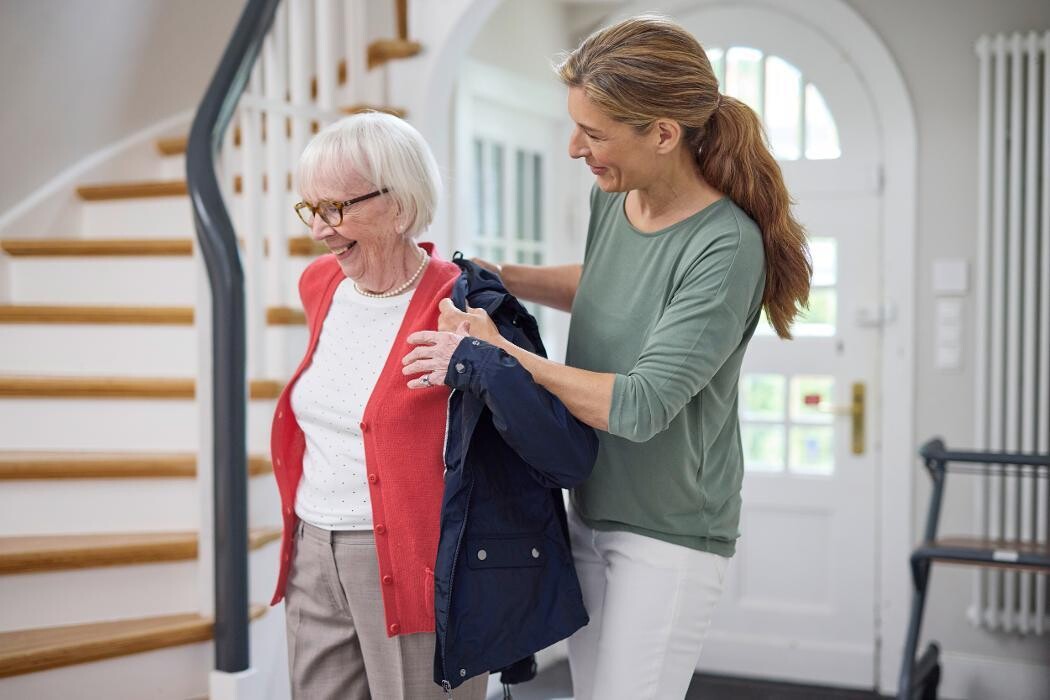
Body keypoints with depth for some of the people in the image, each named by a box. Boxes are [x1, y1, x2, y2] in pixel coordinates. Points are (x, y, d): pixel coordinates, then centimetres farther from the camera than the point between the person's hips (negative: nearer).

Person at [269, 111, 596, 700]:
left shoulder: (464, 310, -17)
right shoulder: (320, 284, 5)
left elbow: (573, 457, -20)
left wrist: (485, 363, -32)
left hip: (420, 570, -6)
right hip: (313, 559, 7)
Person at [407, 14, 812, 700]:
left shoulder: (726, 247, -25)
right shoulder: (612, 196, -2)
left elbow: (641, 406, -27)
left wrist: (497, 351, -21)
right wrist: (504, 277, 4)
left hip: (669, 531, -7)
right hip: (589, 508, 7)